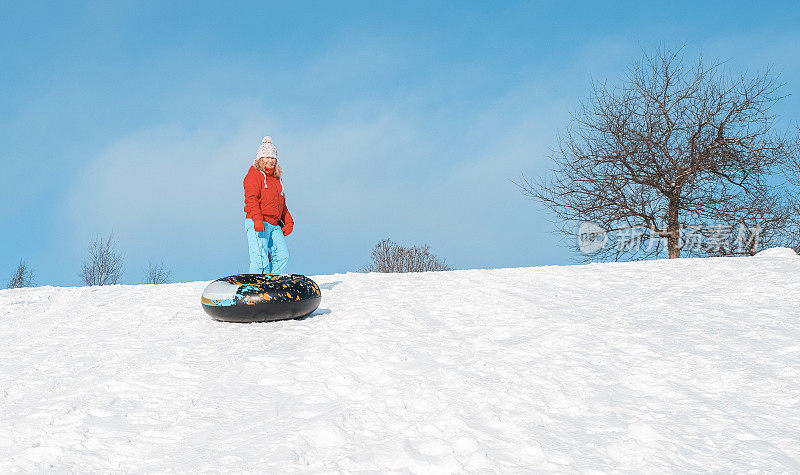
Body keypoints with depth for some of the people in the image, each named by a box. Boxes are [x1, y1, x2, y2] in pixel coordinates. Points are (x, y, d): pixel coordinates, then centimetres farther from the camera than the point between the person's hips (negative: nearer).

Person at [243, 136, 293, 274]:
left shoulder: (276, 179, 25)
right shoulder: (254, 175, 0)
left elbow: (282, 204, 30)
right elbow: (251, 199, -13)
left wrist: (288, 222, 17)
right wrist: (257, 219, -26)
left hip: (274, 225, 7)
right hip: (257, 224, -7)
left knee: (282, 254, -7)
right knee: (261, 260, -15)